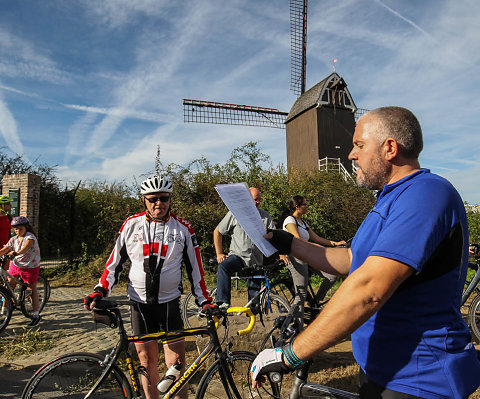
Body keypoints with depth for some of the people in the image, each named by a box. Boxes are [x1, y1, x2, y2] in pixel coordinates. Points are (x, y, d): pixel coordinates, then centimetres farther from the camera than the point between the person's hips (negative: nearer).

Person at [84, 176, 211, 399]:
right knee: (147, 362, 12)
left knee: (176, 363, 0)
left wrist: (204, 301, 1)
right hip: (140, 303, 1)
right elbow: (115, 262, 6)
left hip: (169, 303, -1)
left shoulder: (182, 228, -2)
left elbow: (194, 267, 4)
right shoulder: (131, 225, 1)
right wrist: (99, 292, -3)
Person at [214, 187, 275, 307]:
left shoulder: (265, 216, 6)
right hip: (238, 255, -2)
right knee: (223, 266, -33)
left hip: (256, 261, 2)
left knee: (255, 295, 3)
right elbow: (217, 232, 7)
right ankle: (224, 303, -35)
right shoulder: (234, 213, 1)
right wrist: (219, 254, 0)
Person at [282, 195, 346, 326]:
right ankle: (298, 327, 0)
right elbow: (297, 240, -19)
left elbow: (316, 238, 17)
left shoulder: (303, 222, 20)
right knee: (301, 294, -10)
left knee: (332, 275, -4)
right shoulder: (290, 220, -6)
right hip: (296, 258, -8)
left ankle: (316, 302, 14)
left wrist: (334, 243, 7)